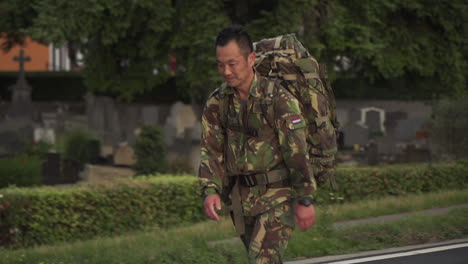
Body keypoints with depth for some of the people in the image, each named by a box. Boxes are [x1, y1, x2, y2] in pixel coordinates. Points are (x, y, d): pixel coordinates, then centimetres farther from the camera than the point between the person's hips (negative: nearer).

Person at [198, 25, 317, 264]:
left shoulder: (278, 99, -13)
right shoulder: (217, 103, 4)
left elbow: (296, 151, -13)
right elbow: (211, 151, 2)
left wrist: (305, 200, -13)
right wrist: (210, 190, -15)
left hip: (277, 195, -6)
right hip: (242, 198, 6)